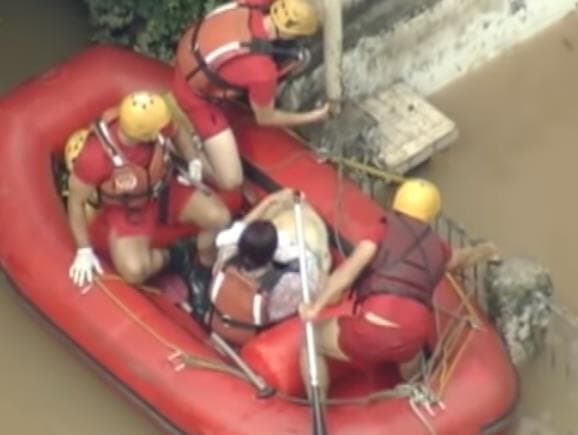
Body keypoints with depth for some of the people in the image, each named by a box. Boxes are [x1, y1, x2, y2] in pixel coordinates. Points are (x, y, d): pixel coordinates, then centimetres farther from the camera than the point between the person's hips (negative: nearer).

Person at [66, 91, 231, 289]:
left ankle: (205, 268, 14)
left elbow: (177, 134, 2)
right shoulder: (95, 156, -37)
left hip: (164, 189, 4)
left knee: (219, 218, -15)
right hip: (126, 209, -4)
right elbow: (76, 201, -20)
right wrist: (84, 251, -15)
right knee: (134, 270, -27)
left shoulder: (159, 126, -27)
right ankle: (171, 255, 7)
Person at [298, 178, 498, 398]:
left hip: (375, 329, -5)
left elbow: (351, 267, -8)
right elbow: (465, 257, 48)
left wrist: (316, 306, -14)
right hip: (412, 339, 5)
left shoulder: (382, 232, 9)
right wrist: (487, 249, 71)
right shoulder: (437, 248, 24)